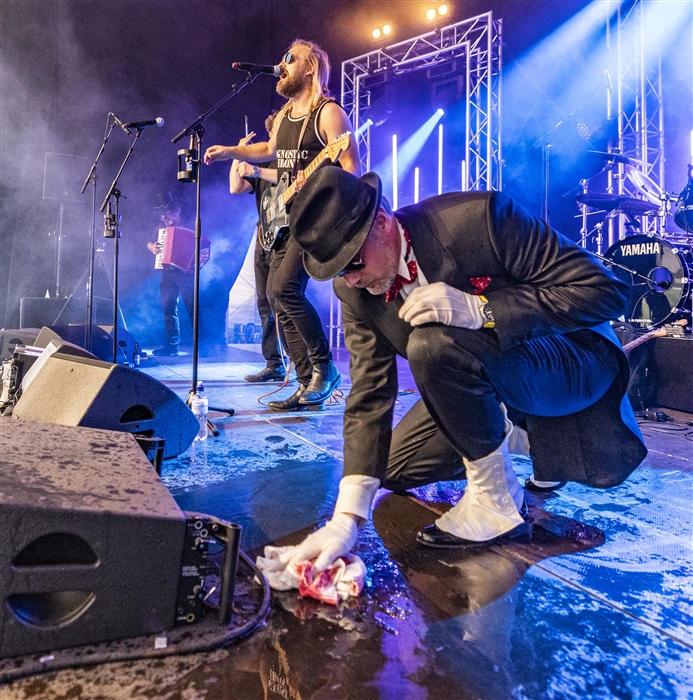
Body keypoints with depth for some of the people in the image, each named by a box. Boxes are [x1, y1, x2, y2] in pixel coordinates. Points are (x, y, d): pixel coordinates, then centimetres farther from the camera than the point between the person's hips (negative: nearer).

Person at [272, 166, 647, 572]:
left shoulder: (478, 216, -28)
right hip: (481, 376, 7)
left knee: (433, 343, -34)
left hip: (577, 361, -6)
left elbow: (606, 290, -26)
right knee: (393, 468, 8)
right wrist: (347, 519, -23)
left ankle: (498, 498, -13)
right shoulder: (355, 290, -12)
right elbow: (369, 395, -14)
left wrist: (477, 308, -38)